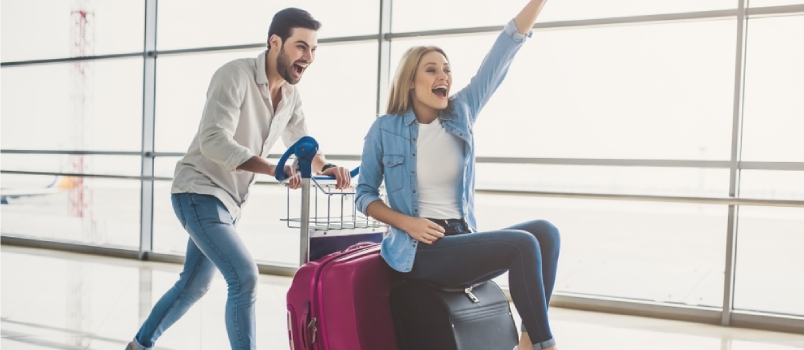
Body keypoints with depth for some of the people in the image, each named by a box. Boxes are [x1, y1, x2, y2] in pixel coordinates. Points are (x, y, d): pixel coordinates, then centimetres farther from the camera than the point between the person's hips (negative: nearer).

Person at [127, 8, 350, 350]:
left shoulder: (290, 95, 4)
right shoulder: (235, 75, -19)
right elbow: (214, 141, -30)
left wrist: (327, 167, -9)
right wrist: (274, 169, -40)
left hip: (227, 200, 9)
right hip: (199, 192, -9)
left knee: (193, 285, 19)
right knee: (244, 277, -18)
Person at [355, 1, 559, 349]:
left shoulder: (461, 113, 5)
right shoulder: (384, 130, -3)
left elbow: (503, 52, -2)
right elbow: (364, 195, 4)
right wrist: (407, 223, -12)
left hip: (464, 238, 5)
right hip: (421, 250, -5)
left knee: (545, 231, -18)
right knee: (523, 244, -24)